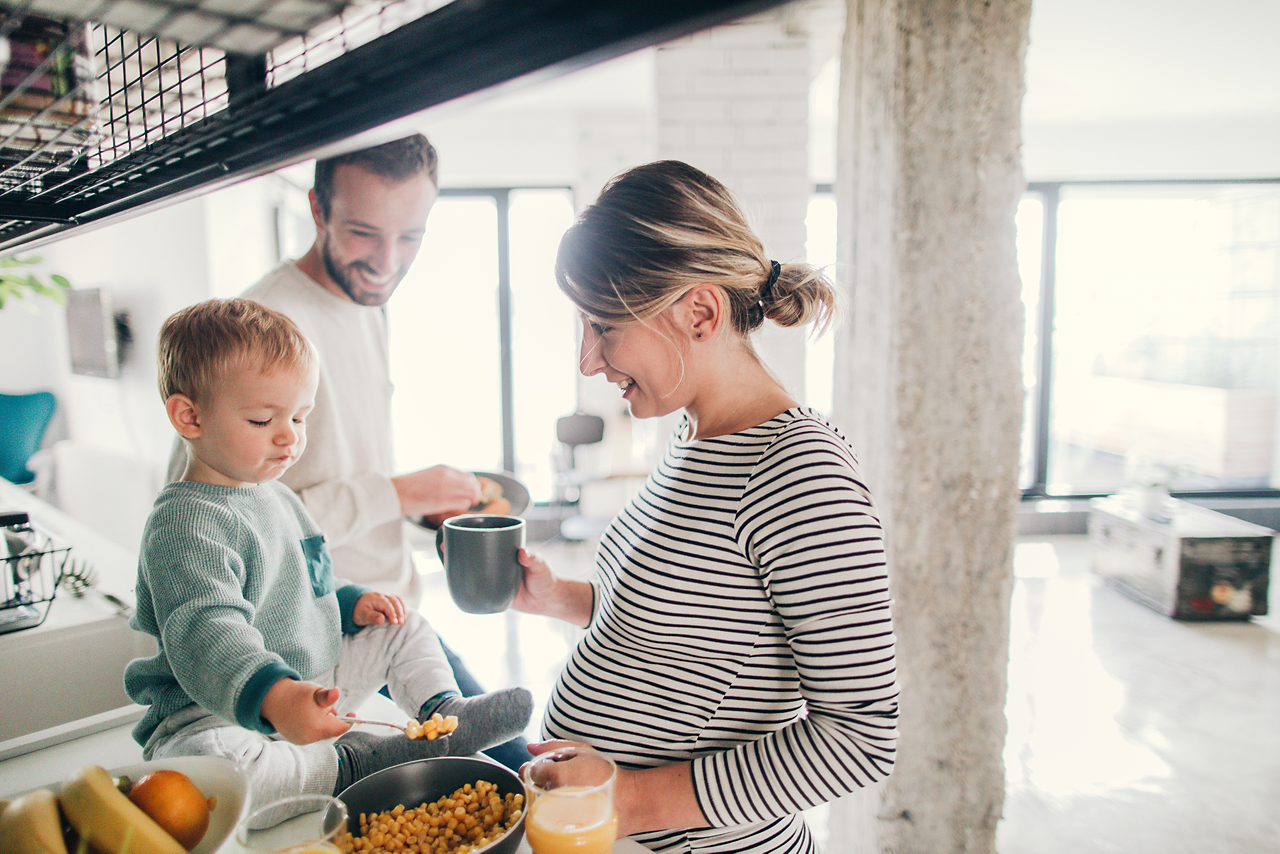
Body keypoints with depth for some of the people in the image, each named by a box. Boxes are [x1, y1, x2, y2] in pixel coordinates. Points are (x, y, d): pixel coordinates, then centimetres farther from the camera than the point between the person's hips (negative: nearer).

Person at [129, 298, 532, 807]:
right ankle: (348, 763, -26)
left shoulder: (275, 496, 10)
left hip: (312, 683, 9)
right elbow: (205, 633, -40)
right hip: (220, 710, -9)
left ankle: (442, 713, 2)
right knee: (200, 763, -40)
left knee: (405, 629, 13)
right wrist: (275, 697, -56)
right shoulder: (185, 523, -23)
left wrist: (352, 604, 7)